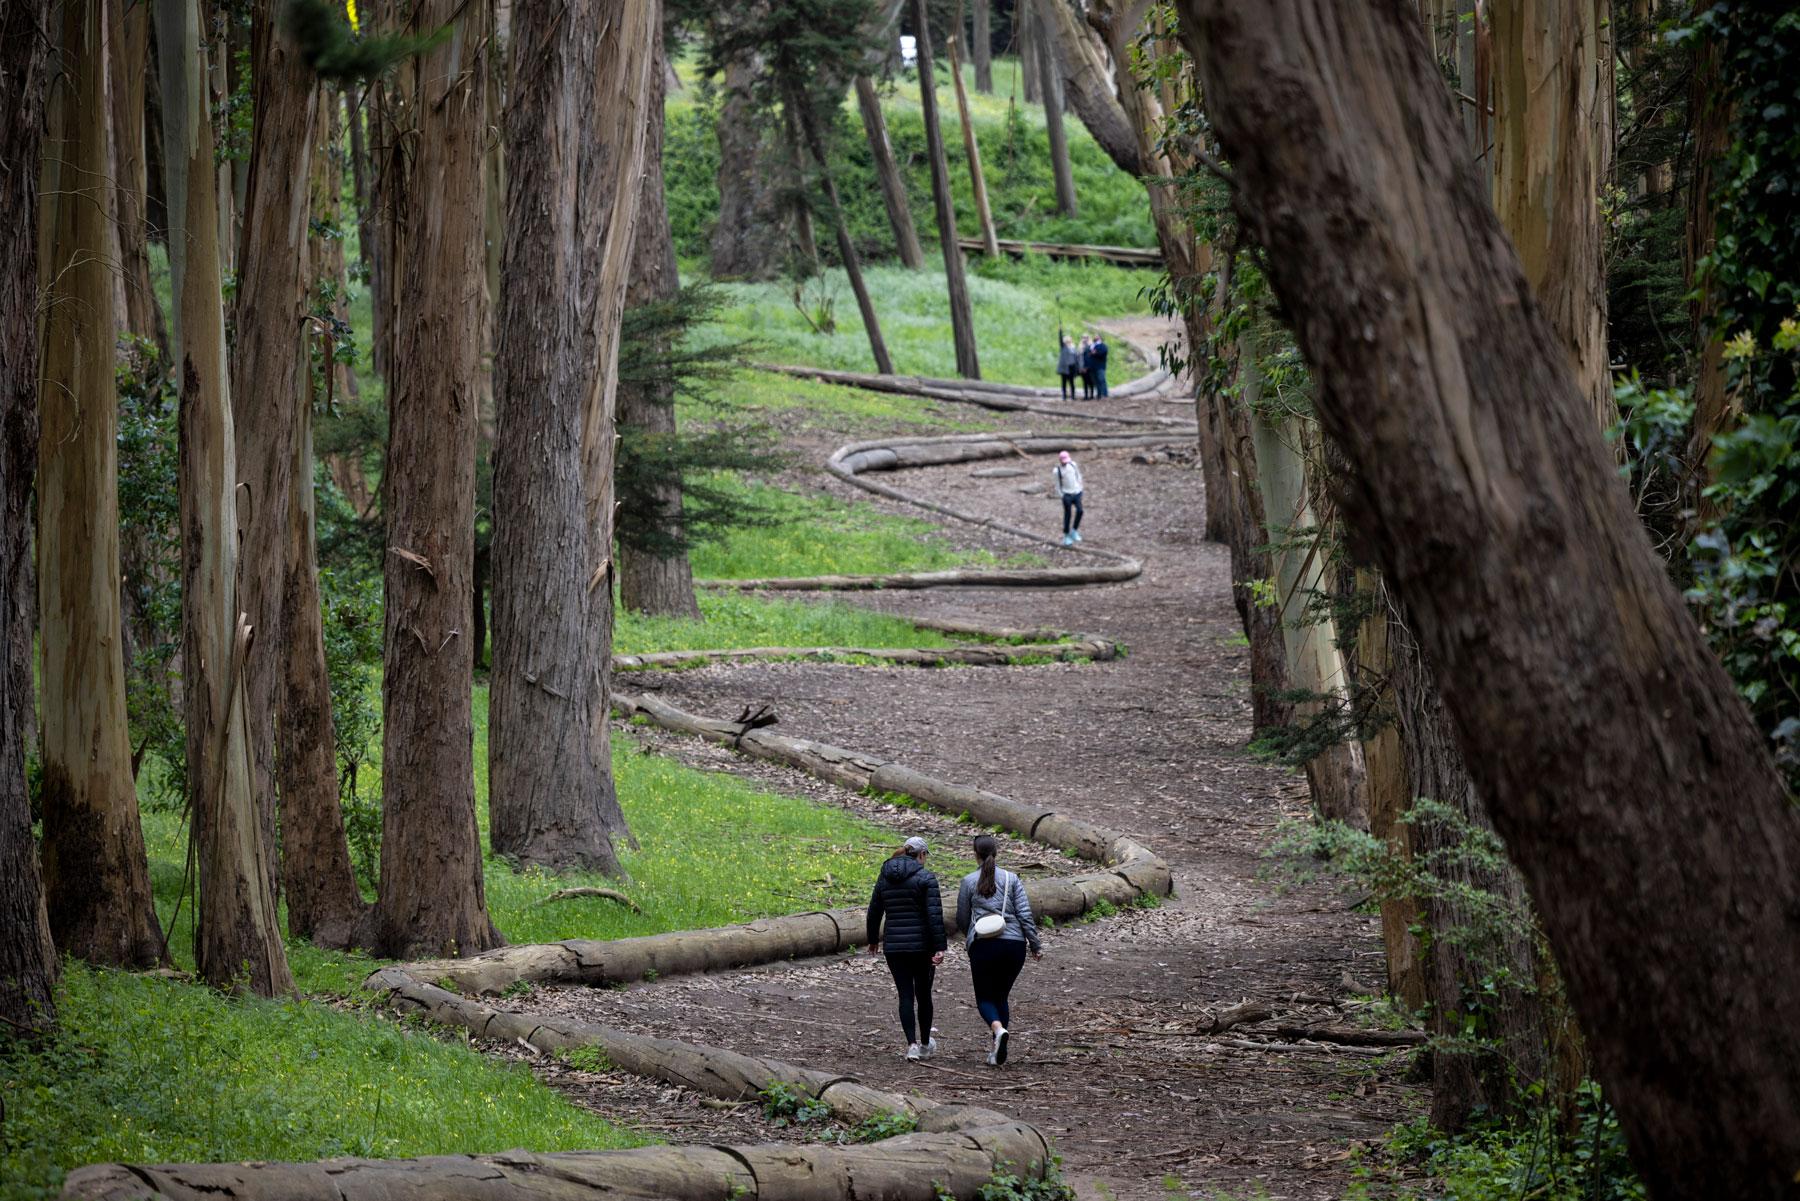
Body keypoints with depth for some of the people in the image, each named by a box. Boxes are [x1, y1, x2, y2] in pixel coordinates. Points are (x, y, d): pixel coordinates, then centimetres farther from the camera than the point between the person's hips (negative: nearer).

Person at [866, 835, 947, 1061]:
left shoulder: (884, 877, 6)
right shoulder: (925, 878, -9)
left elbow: (874, 912, 13)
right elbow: (935, 915, -15)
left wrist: (873, 940, 27)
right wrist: (939, 947, -16)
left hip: (894, 946, 3)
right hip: (921, 945, -3)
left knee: (905, 996, 4)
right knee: (924, 995, 12)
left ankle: (912, 1044, -8)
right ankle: (926, 1044, 24)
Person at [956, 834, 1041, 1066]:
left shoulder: (969, 882, 0)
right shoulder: (1011, 879, 3)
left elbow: (962, 919, 7)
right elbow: (1025, 914, -1)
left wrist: (969, 935, 29)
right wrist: (1035, 945, 5)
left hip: (983, 945, -2)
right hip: (1014, 943, 2)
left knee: (985, 997, 5)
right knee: (1001, 995, 17)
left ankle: (999, 1030, -25)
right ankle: (997, 1048, 11)